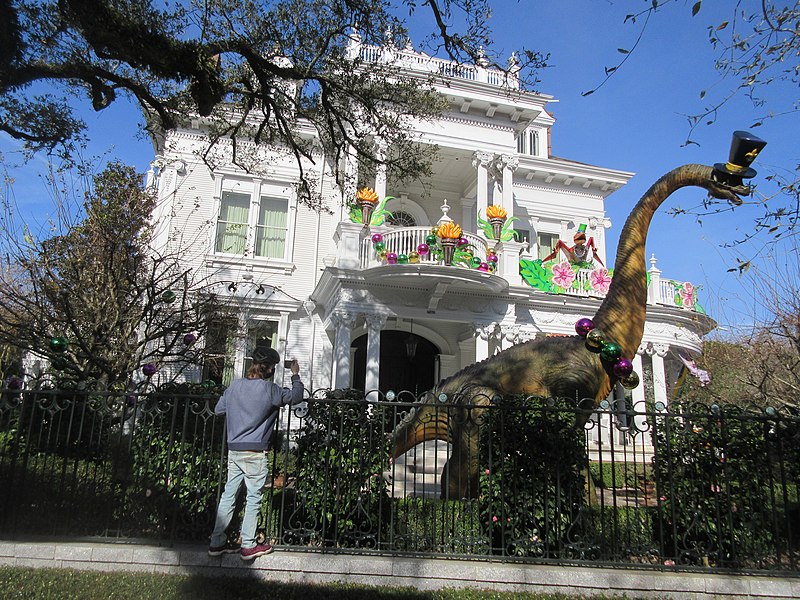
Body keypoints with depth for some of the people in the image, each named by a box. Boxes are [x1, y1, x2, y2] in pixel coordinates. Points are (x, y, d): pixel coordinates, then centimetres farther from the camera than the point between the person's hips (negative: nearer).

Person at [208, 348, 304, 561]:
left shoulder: (235, 385, 5)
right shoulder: (269, 389, -11)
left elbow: (218, 409, 16)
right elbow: (296, 396, 1)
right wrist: (295, 375, 15)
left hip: (233, 450, 6)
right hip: (255, 452, -6)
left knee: (228, 495, 12)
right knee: (254, 498, 5)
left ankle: (217, 542, 18)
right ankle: (248, 546, 11)